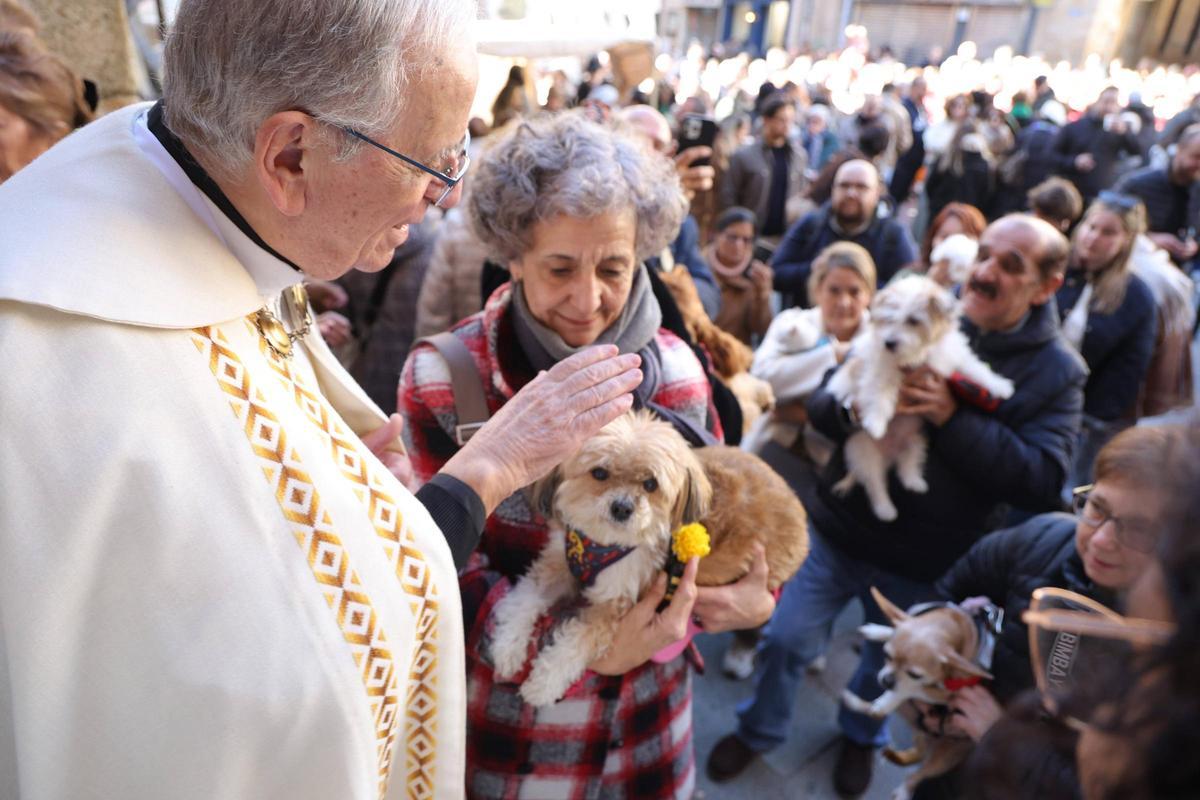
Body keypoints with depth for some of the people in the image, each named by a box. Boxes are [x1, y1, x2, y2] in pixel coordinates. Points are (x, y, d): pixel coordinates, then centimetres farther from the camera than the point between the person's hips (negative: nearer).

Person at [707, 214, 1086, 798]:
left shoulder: (1057, 372, -8)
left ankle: (861, 735, 55)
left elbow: (1044, 482, -20)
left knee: (889, 659, 22)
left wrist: (951, 417, -30)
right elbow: (820, 405, -5)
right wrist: (856, 404, -29)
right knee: (785, 640, 8)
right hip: (839, 530, 1)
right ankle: (758, 731, 39)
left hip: (923, 565, 0)